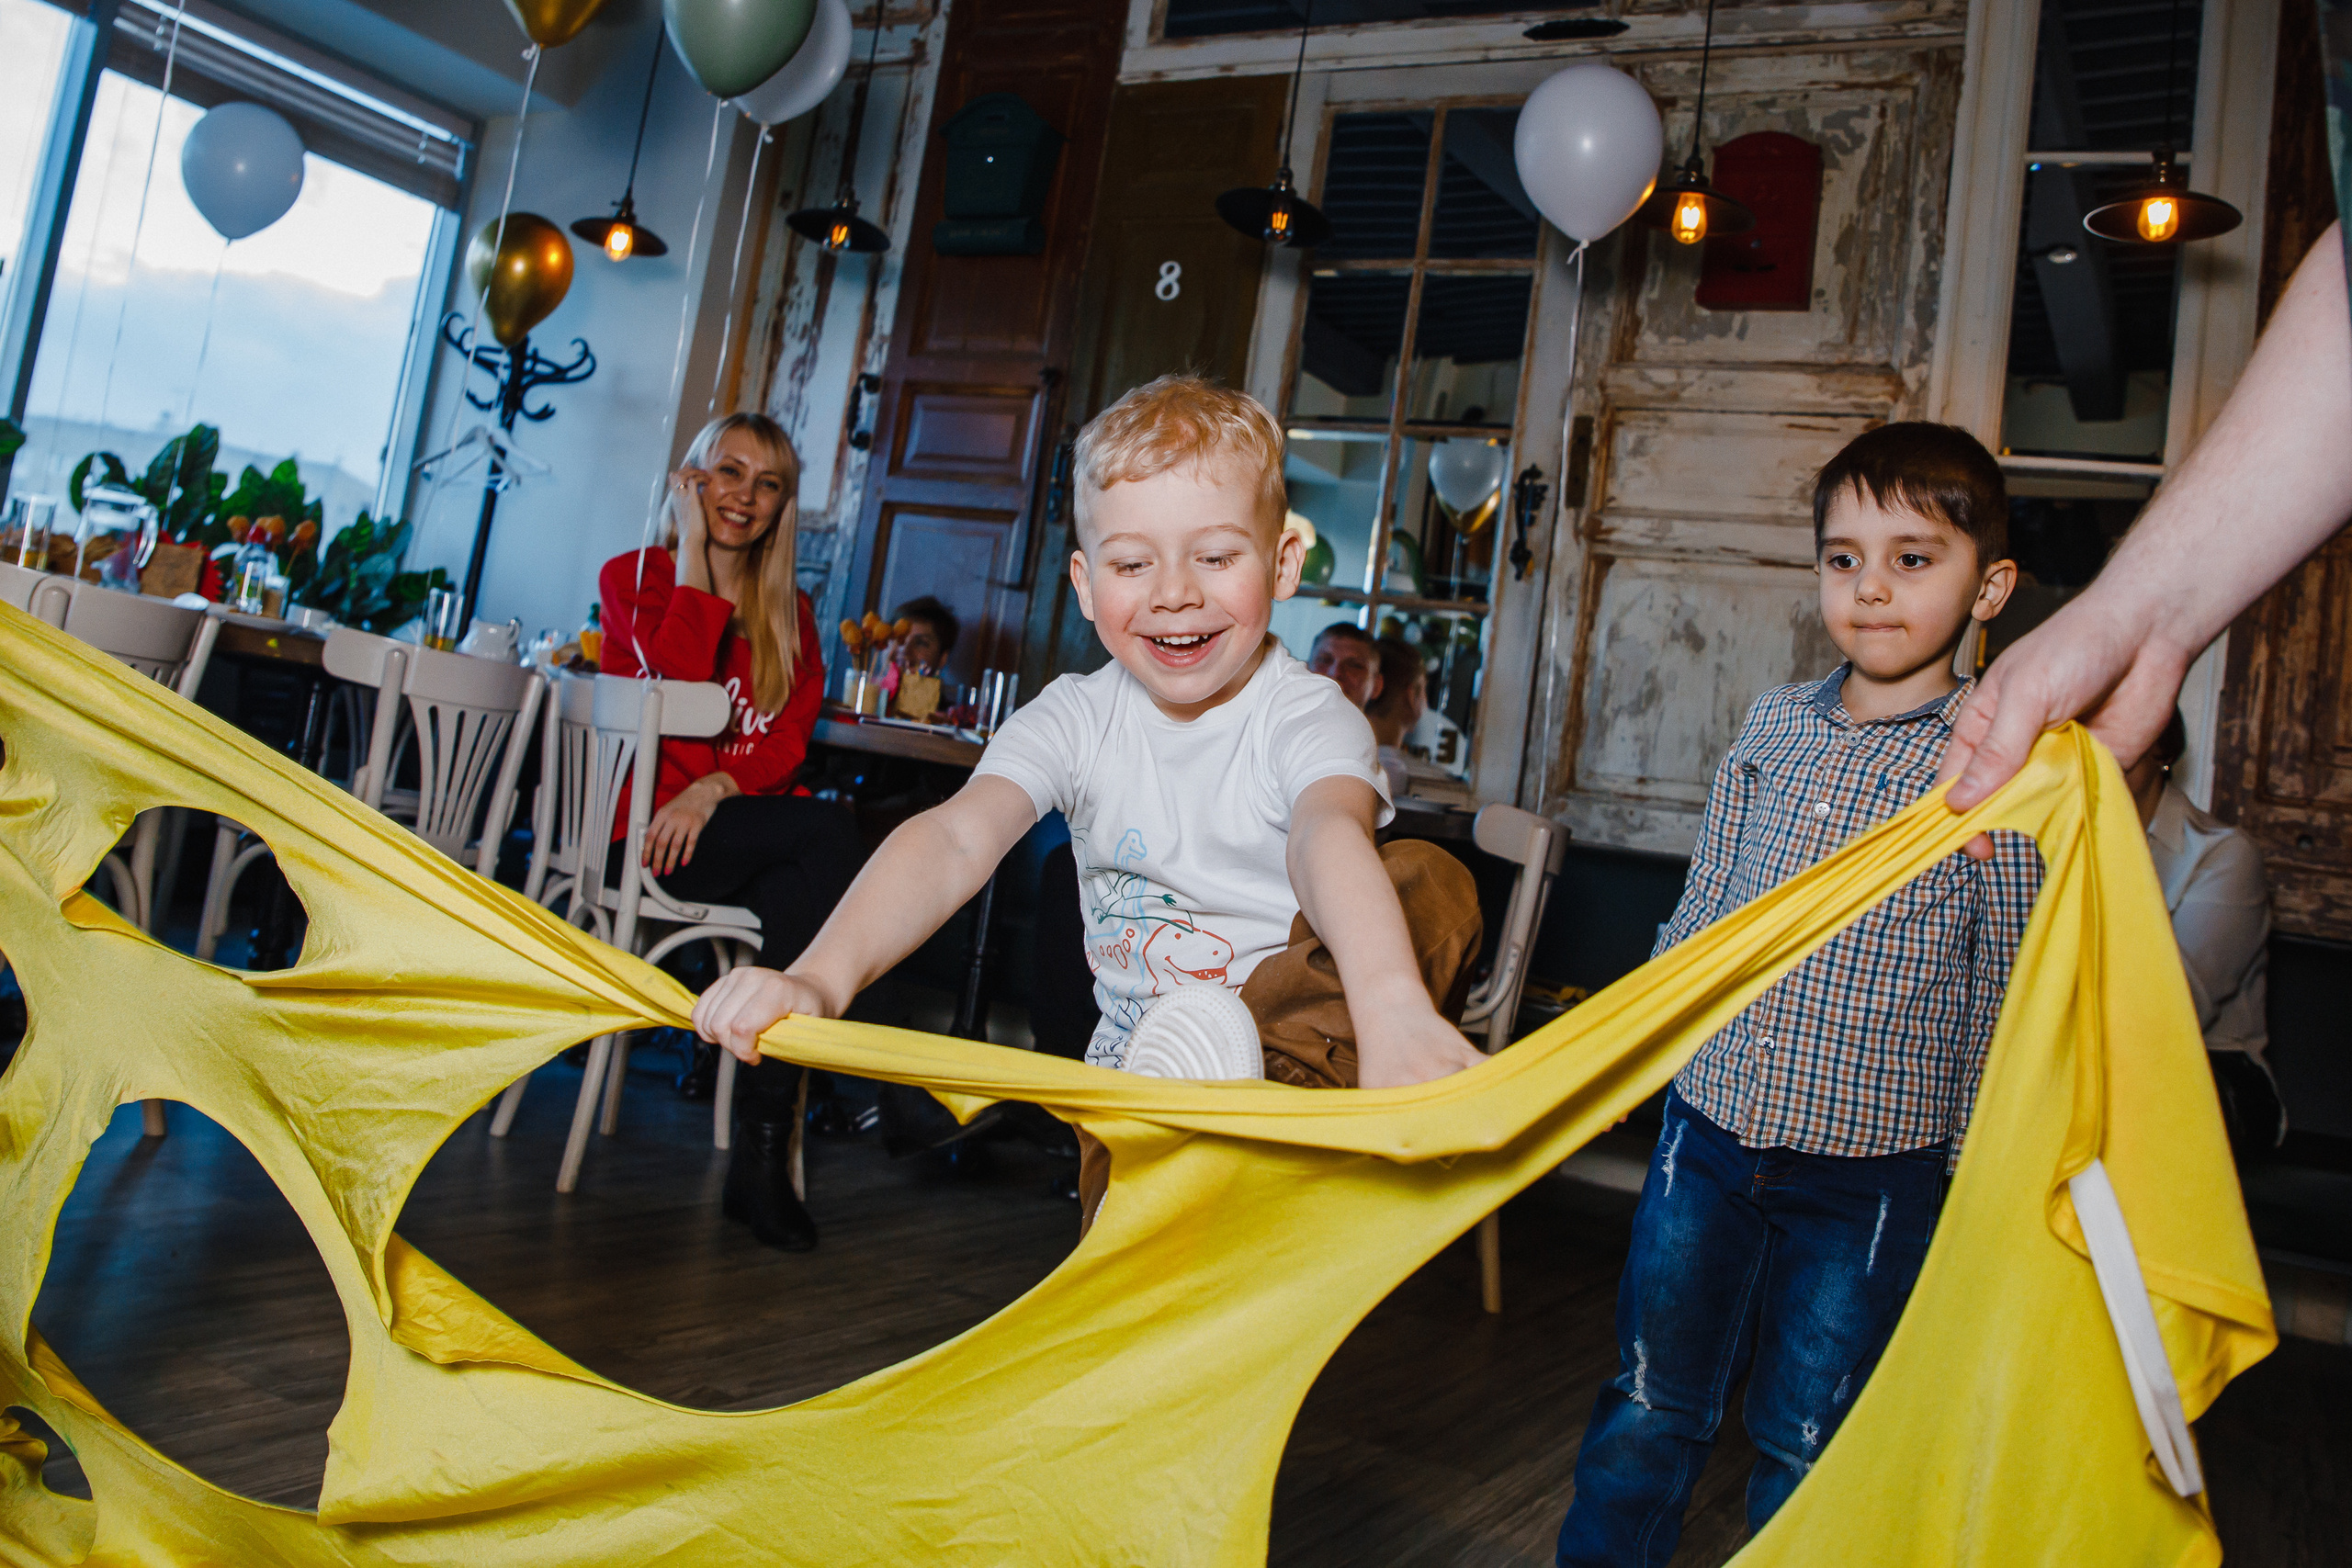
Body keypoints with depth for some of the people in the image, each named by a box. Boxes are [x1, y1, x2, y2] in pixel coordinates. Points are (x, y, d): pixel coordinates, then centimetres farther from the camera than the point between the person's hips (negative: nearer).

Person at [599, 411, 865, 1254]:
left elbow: (789, 744, 3)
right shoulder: (635, 576, 10)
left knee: (796, 885, -35)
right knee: (832, 832, -32)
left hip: (740, 829, 3)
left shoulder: (792, 613, 19)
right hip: (642, 828, -3)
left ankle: (764, 1147, -31)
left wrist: (716, 787, -17)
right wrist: (694, 553, -5)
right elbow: (680, 686, -12)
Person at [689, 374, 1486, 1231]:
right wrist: (818, 977, -41)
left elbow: (1331, 836, -36)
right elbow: (953, 841, -22)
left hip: (1297, 1029, -1)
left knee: (1429, 881, -28)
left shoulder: (1305, 715, -13)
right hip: (1138, 1057, 2)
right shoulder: (1076, 719, -5)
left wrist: (1394, 1007, -58)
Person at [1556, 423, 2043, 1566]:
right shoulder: (1773, 722, 3)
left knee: (1805, 1444, 12)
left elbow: (2008, 991, -4)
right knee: (1647, 1413, 13)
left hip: (1873, 1177, -3)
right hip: (1707, 1129, 3)